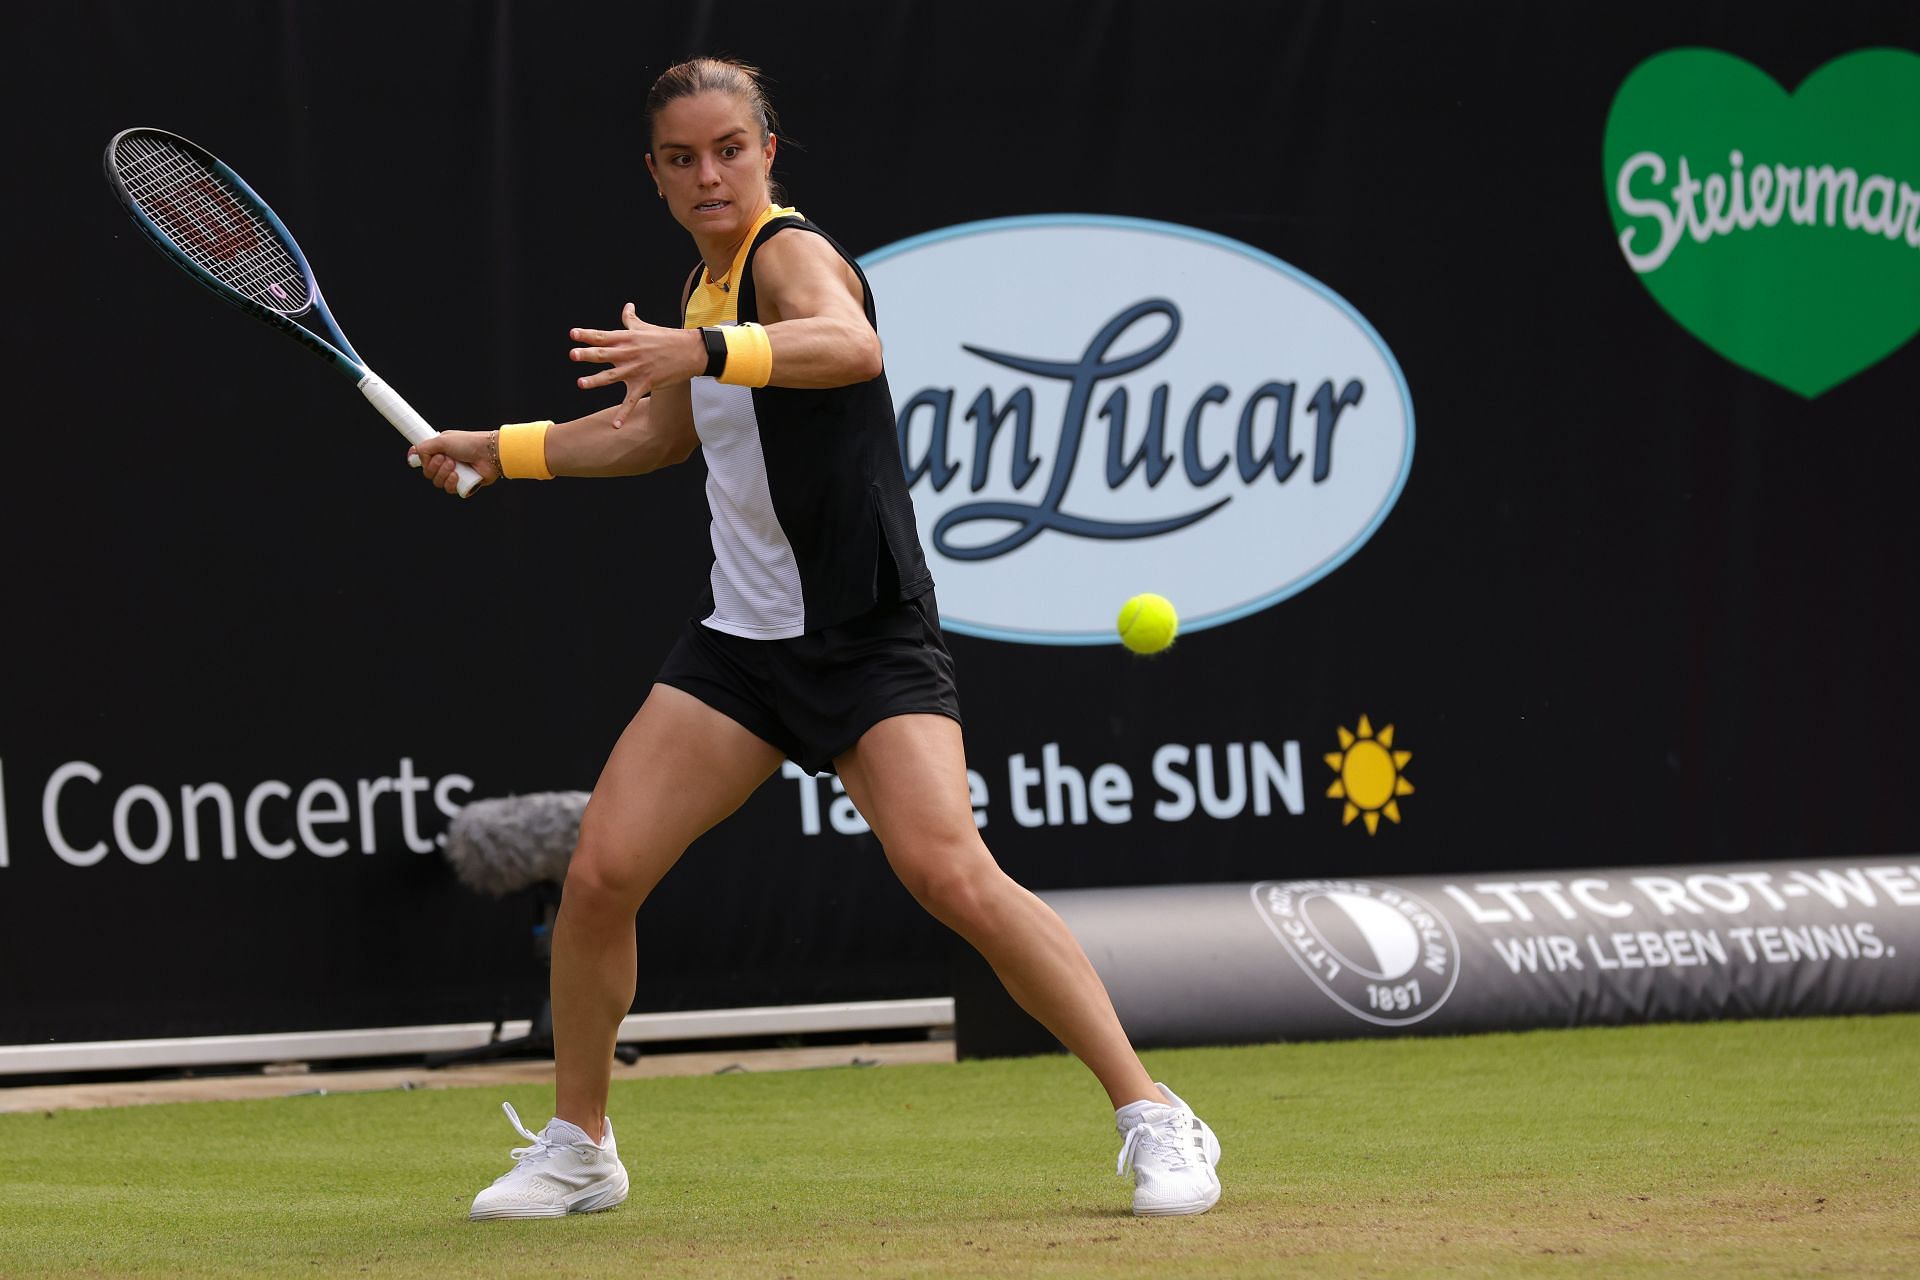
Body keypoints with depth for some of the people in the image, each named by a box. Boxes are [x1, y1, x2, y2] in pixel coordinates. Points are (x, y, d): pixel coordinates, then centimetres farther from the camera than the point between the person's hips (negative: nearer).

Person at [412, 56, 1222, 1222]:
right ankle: (578, 1147, 15)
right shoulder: (707, 285, 14)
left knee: (951, 873, -24)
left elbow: (851, 345, -38)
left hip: (869, 637, -7)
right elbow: (660, 434, 34)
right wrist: (497, 450, 34)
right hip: (741, 638, 7)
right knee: (601, 873, -4)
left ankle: (1152, 1118, -16)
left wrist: (703, 350, -52)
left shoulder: (790, 253, -12)